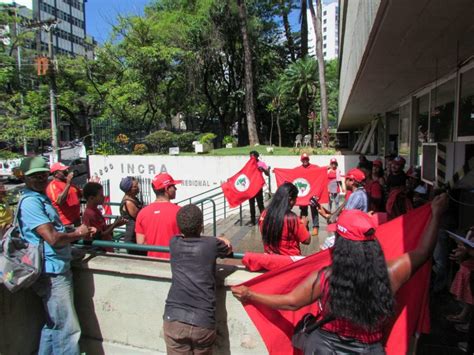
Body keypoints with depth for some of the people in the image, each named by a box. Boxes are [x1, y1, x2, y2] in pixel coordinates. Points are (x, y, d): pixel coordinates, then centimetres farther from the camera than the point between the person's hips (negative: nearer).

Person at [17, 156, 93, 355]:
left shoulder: (41, 199, 14)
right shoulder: (30, 202, -17)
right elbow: (53, 238, -24)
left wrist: (77, 232, 2)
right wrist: (78, 234, -6)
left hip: (57, 270, 10)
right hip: (52, 273, -10)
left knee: (54, 325, 22)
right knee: (67, 330, 0)